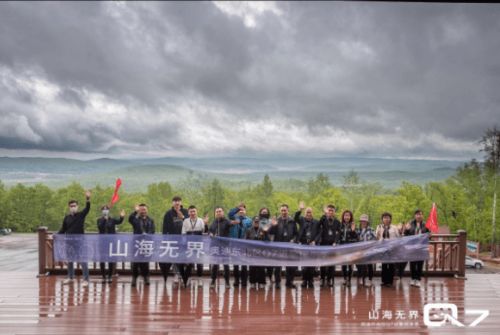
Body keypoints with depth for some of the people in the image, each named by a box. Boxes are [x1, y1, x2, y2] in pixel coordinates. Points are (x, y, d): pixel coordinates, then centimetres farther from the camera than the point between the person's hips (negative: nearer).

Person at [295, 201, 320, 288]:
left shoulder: (316, 222, 8)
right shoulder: (302, 220, 8)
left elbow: (318, 233, 6)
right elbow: (295, 218, -13)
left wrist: (314, 241, -9)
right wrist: (300, 210, -28)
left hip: (312, 245, 0)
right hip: (303, 244, 0)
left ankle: (311, 281, 7)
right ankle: (304, 280, 4)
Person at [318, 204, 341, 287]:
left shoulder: (337, 222, 9)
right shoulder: (323, 220, 7)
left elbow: (338, 234, 4)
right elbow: (320, 224, -14)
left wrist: (335, 242, -11)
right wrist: (325, 214, -21)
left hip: (333, 244, 1)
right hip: (323, 244, -1)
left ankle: (330, 280, 5)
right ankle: (323, 279, 6)